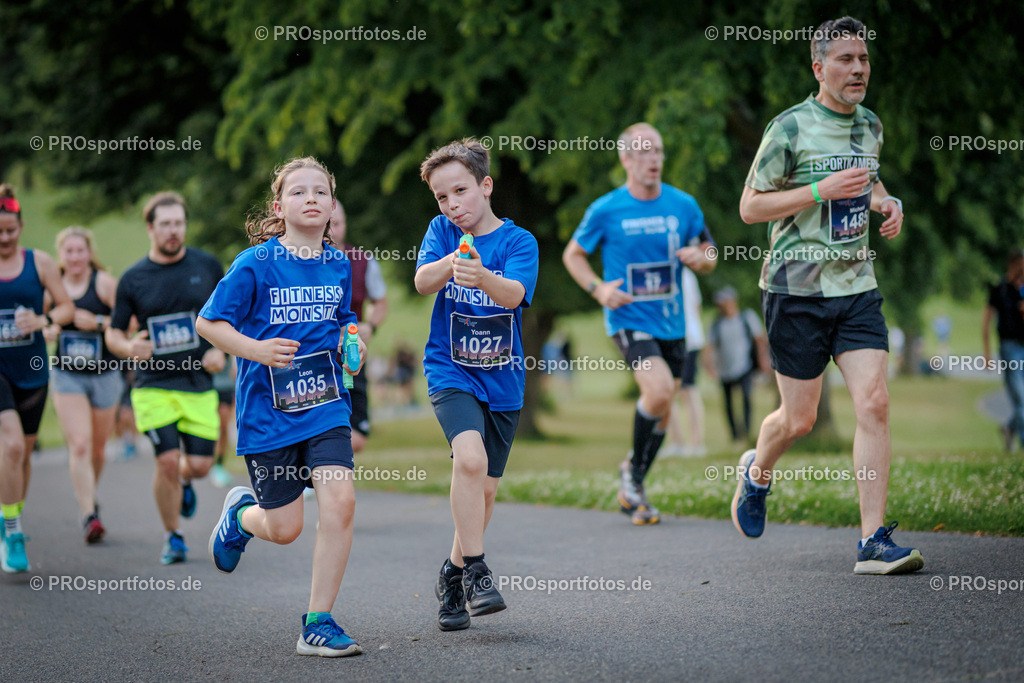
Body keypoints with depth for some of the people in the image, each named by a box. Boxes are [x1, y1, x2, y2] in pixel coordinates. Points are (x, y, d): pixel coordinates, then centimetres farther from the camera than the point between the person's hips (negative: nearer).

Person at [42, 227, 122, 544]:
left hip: (105, 374, 0)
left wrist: (98, 322, -21)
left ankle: (89, 496, 41)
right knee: (79, 445, -15)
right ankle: (89, 515, -19)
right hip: (67, 376, 1)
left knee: (97, 449, 13)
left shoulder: (105, 283, -8)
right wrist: (45, 331, -6)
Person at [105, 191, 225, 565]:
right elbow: (113, 332, 6)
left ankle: (184, 481, 37)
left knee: (200, 464, -2)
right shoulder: (132, 279, -2)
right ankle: (173, 537, 9)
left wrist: (220, 349, 0)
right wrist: (129, 347, -17)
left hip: (199, 384, 2)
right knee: (168, 460, -12)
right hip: (154, 385, -2)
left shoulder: (208, 266, 2)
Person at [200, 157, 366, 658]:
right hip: (268, 410, -3)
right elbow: (208, 322, -6)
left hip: (326, 405, 3)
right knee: (284, 529, 4)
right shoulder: (257, 264, -9)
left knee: (339, 501, -17)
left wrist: (351, 344, 1)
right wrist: (257, 349, -21)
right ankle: (240, 514, 43)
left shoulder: (338, 265, 6)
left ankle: (319, 624, -6)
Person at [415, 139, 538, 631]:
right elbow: (422, 282, -18)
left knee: (483, 488, 8)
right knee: (470, 457, -26)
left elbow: (514, 294, -24)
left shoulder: (519, 241, -6)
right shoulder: (442, 231, -1)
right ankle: (476, 570, -16)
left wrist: (483, 278, -45)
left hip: (502, 378, 2)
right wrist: (447, 266, -40)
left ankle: (453, 574, 30)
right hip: (450, 371, -2)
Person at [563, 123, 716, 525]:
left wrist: (700, 258, -11)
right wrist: (599, 289, -11)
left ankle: (632, 493, 29)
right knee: (659, 390, -25)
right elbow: (573, 255, 7)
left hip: (671, 322, 4)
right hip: (629, 320, -4)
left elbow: (708, 254, 14)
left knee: (661, 411, 9)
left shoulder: (683, 205, 3)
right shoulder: (605, 211, -6)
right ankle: (632, 470, -2)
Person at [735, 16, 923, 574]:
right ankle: (756, 472, 39)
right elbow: (750, 206, -9)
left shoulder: (870, 125, 10)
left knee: (874, 404, -10)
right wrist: (822, 190, -19)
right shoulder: (791, 127, -9)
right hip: (797, 289, -5)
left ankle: (874, 543, -9)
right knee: (799, 419, 3)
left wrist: (888, 203, 7)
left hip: (857, 286, 5)